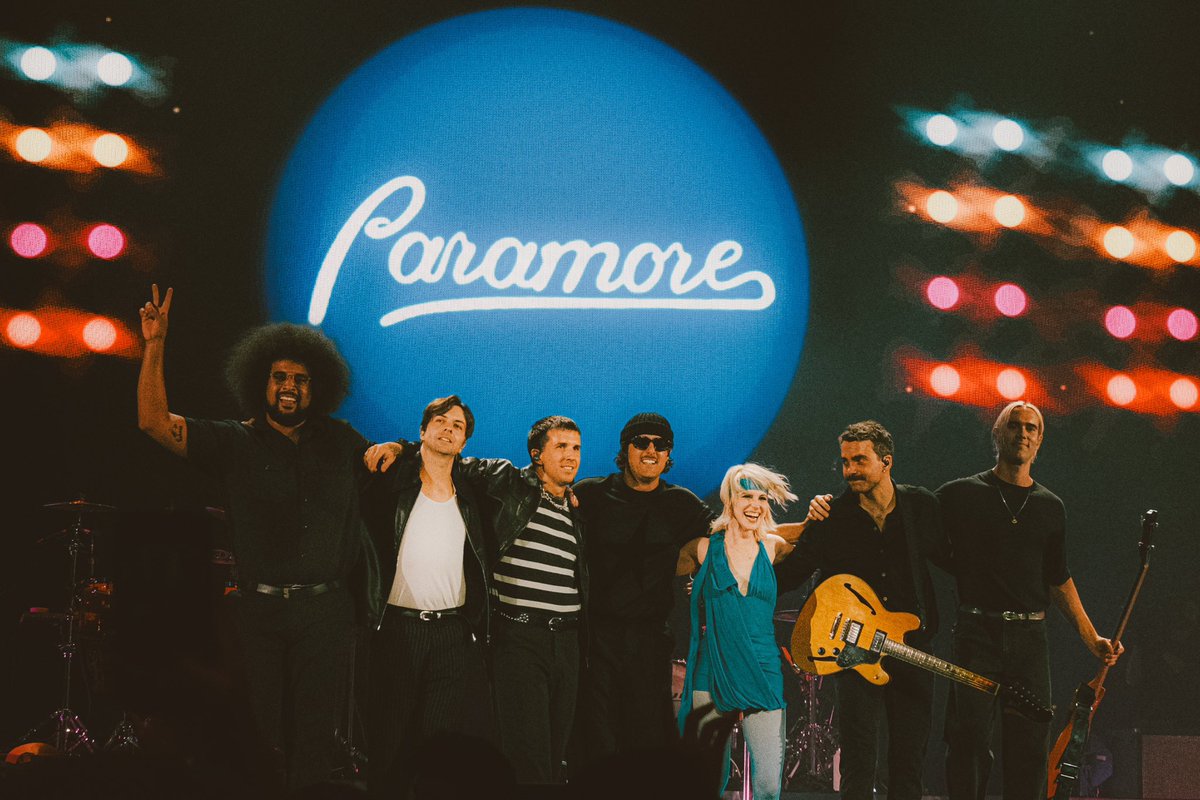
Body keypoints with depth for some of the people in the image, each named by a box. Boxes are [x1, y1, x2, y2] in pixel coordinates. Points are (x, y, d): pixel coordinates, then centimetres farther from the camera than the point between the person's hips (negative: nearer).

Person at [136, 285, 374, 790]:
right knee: (263, 729, 2)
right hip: (259, 610, -1)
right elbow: (154, 421, -6)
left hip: (325, 610, 1)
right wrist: (155, 345, -15)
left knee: (315, 734, -2)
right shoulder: (235, 443, 4)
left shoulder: (338, 440, 11)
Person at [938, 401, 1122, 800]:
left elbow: (1059, 580, 19)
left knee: (1030, 747, 3)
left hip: (1030, 636, 4)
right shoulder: (962, 495, 2)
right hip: (977, 633, -4)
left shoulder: (1050, 507, 14)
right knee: (971, 742, -7)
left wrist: (1092, 638, 14)